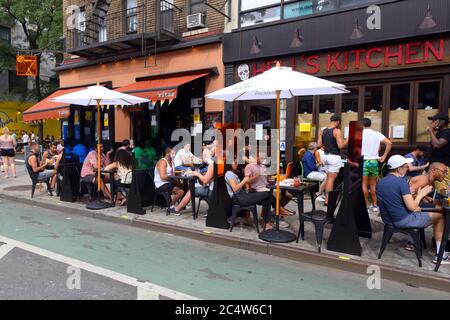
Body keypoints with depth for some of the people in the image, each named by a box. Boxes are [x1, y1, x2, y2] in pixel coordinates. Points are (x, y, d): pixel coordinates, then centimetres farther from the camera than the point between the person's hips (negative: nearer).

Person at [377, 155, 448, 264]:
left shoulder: (380, 182, 2)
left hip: (387, 219, 8)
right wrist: (420, 194, -5)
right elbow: (412, 207, -23)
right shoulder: (401, 181, -21)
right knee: (439, 216, 12)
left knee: (418, 210, 34)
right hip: (402, 221, -8)